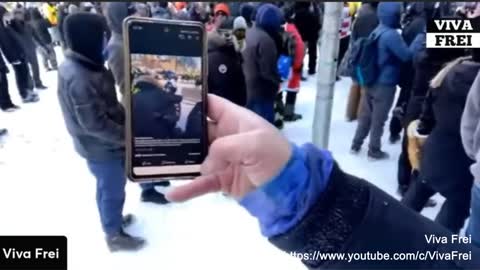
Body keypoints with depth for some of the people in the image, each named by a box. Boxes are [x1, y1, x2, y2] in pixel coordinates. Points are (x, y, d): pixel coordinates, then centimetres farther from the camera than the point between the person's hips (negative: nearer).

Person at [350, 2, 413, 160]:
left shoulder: (377, 31, 7)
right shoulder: (391, 35, -20)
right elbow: (407, 56, -20)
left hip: (371, 81, 8)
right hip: (385, 84, -8)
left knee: (365, 115, 16)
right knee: (378, 119, 5)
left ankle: (356, 145, 26)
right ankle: (374, 151, 19)